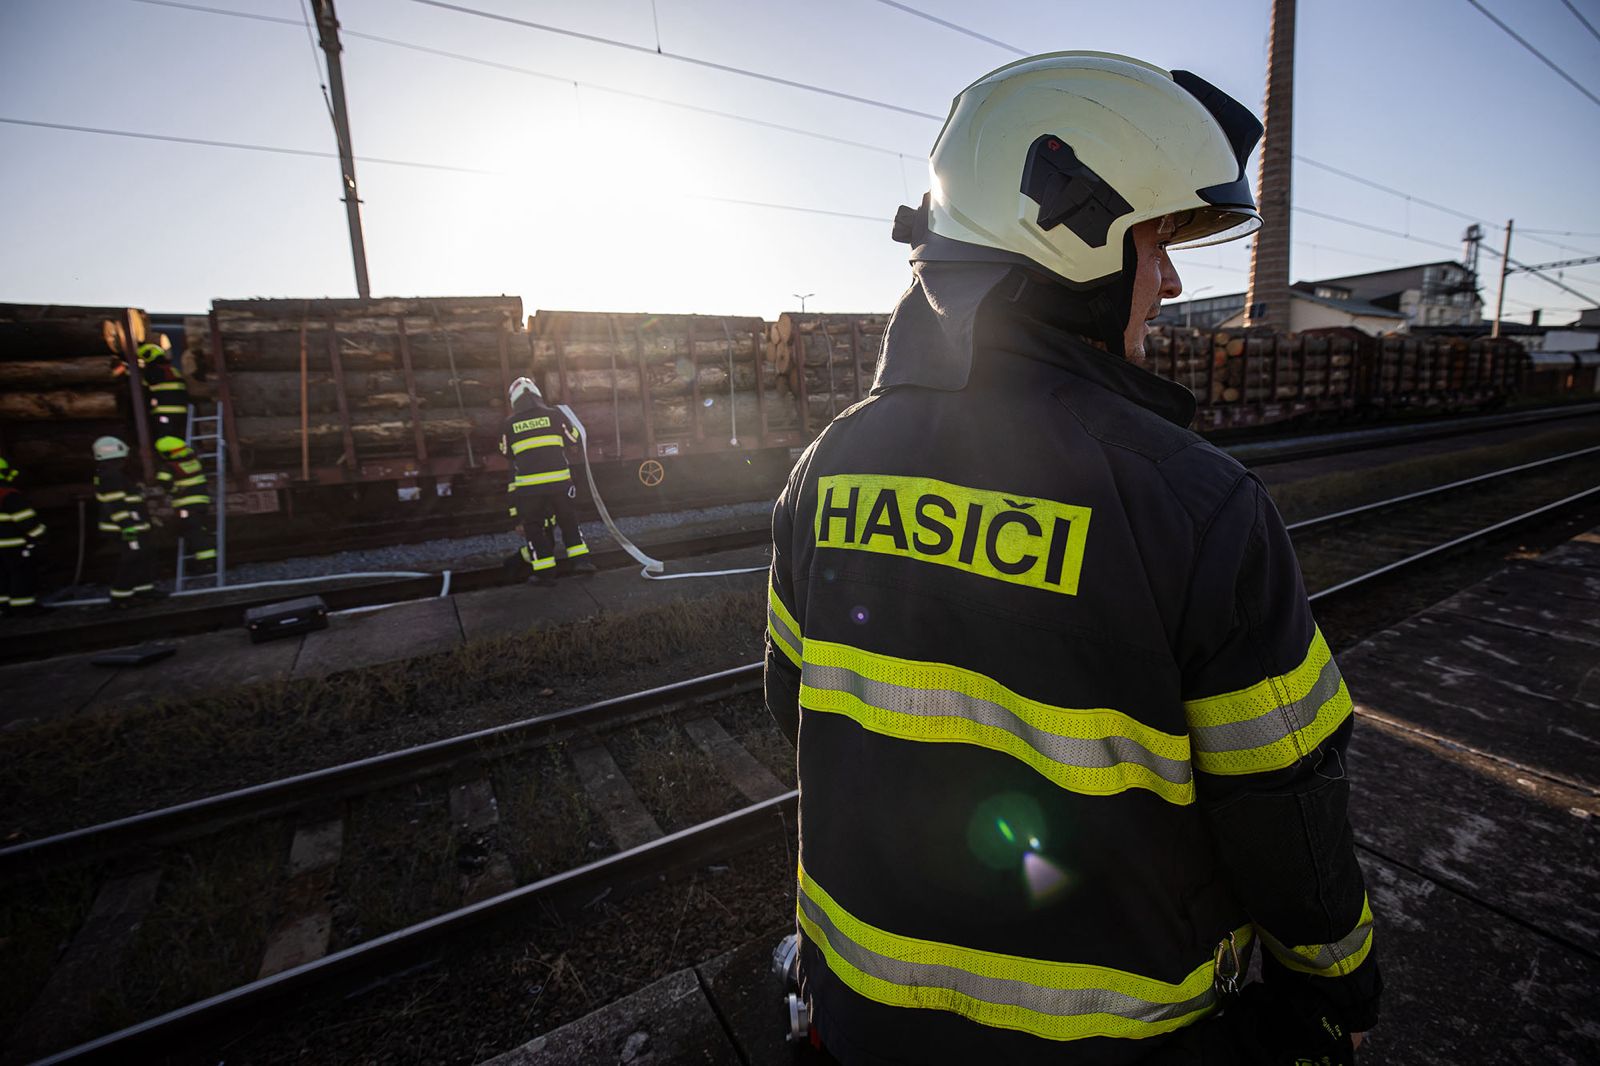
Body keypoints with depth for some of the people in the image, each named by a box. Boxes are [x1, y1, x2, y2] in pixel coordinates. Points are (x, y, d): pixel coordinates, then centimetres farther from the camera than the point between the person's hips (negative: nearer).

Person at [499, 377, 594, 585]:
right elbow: (573, 438, 12)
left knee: (533, 526, 9)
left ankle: (544, 572, 8)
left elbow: (506, 454, 15)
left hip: (528, 485, 0)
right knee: (568, 520, 16)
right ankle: (580, 560, 12)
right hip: (559, 481, 1)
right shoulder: (554, 414, 0)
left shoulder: (509, 424, 3)